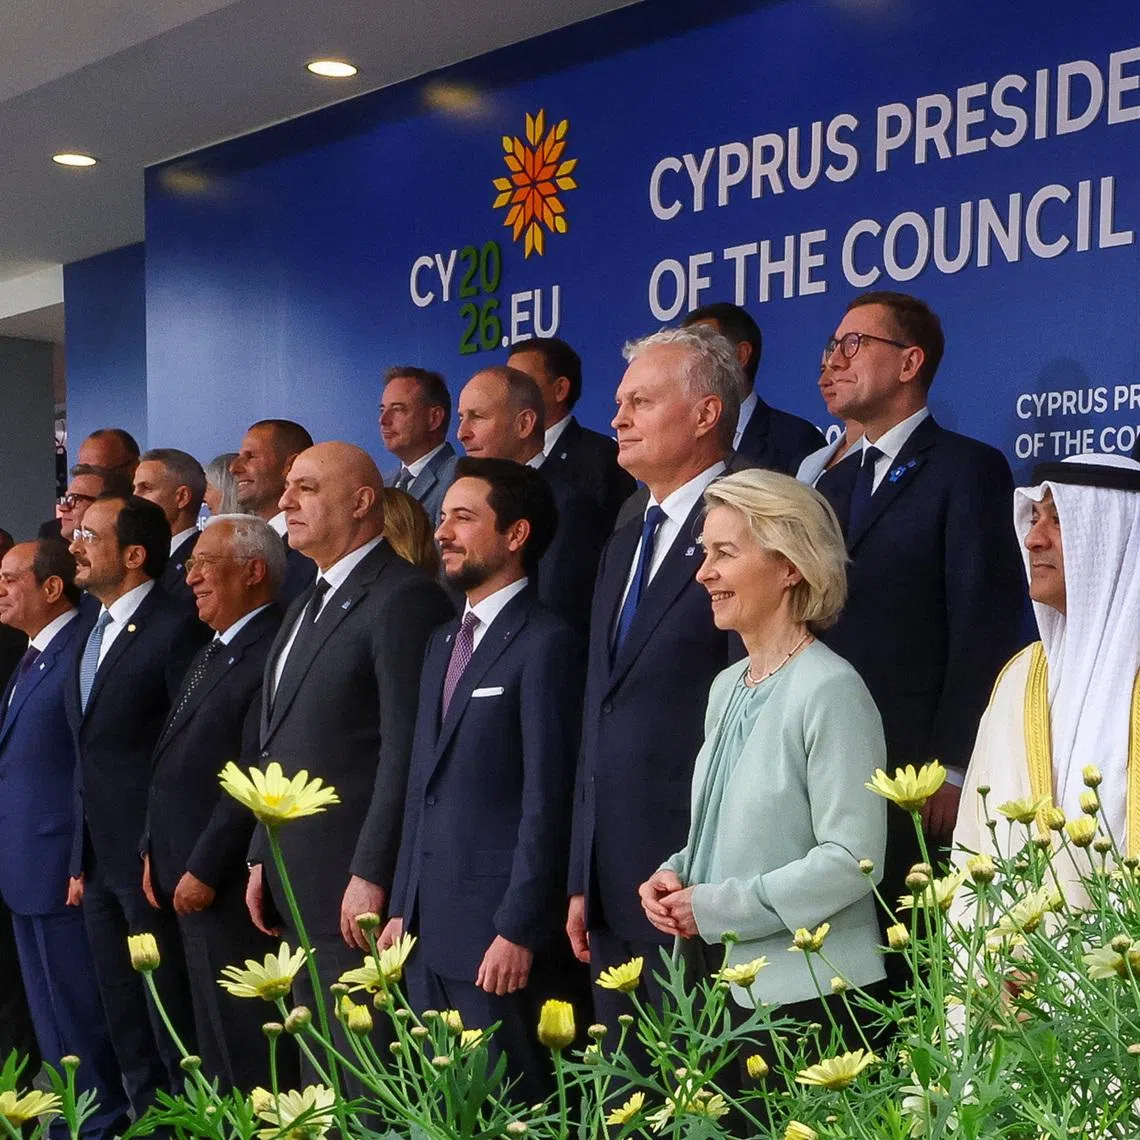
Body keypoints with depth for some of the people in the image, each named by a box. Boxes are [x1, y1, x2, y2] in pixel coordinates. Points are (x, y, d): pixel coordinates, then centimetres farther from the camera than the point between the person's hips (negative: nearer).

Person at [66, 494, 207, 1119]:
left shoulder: (177, 629, -14)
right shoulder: (89, 627, 13)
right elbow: (88, 748, 15)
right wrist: (82, 858, 13)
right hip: (99, 858, 8)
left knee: (173, 1024, 2)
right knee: (126, 1026, 17)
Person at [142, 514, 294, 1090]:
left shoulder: (270, 654, -17)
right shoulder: (212, 653, 16)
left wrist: (204, 870, -18)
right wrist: (156, 851, 13)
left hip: (230, 888, -10)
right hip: (188, 877, 10)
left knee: (241, 1038, 1)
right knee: (213, 1038, 17)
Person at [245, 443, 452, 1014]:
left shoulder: (403, 598, -12)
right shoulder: (309, 605, 19)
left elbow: (405, 751, -19)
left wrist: (371, 876, -21)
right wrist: (261, 858, 17)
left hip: (355, 888, -9)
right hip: (298, 887, 9)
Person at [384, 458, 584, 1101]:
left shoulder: (547, 644, -10)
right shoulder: (444, 642, 17)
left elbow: (548, 800, -15)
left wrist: (518, 930, -17)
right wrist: (403, 908, 15)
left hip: (497, 930, -8)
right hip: (430, 928, 8)